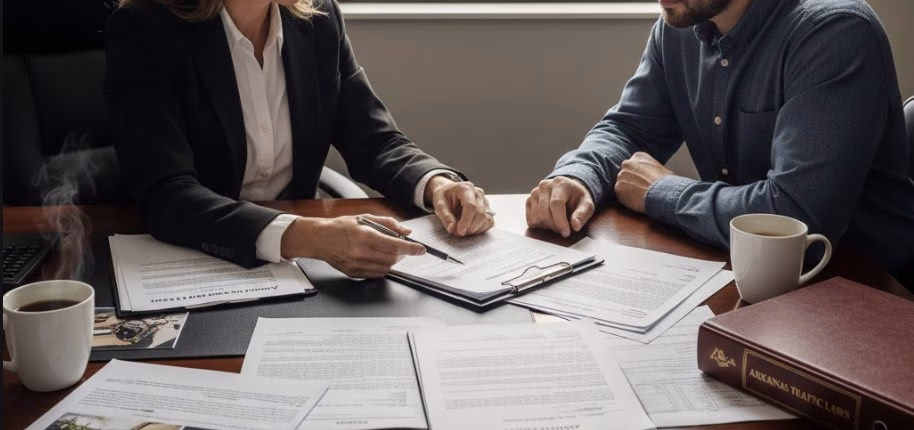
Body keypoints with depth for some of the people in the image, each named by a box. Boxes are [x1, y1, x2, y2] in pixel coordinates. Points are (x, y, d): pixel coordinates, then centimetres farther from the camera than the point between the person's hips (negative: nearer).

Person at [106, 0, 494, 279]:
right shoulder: (144, 32, -15)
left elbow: (374, 141, 4)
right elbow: (165, 197, -25)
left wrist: (437, 183, -18)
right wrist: (307, 237, -39)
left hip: (298, 269, 4)